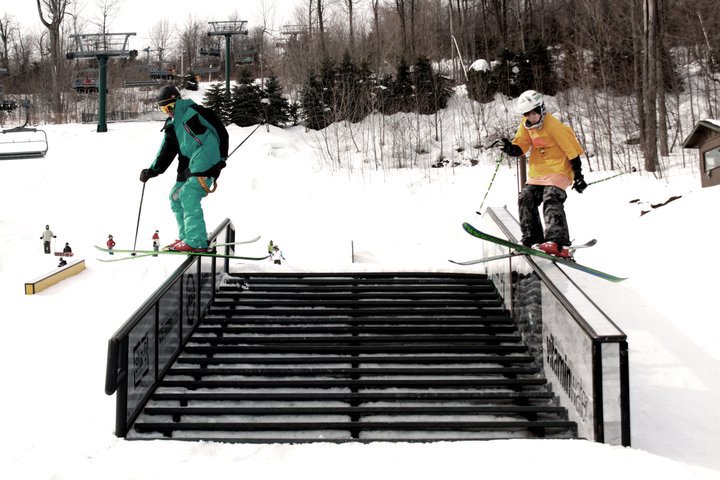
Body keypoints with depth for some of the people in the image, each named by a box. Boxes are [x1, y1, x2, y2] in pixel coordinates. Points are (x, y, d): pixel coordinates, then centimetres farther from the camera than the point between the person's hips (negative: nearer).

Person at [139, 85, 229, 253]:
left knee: (189, 197, -18)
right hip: (189, 166, 9)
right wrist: (151, 171, 9)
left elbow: (220, 132, -7)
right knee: (176, 196, 10)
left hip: (205, 161, -9)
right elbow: (166, 152, 21)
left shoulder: (193, 111, -5)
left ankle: (196, 242, -20)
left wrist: (220, 158, -8)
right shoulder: (171, 125, 19)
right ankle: (185, 237, 18)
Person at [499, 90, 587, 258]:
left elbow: (572, 150, -13)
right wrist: (511, 149, -19)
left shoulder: (554, 126, -17)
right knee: (526, 200, 0)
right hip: (537, 173, 8)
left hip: (557, 170, -8)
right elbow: (521, 147, 6)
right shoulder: (526, 126, 5)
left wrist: (578, 176, -13)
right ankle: (532, 240, 6)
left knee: (551, 201, -25)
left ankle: (559, 244, -38)